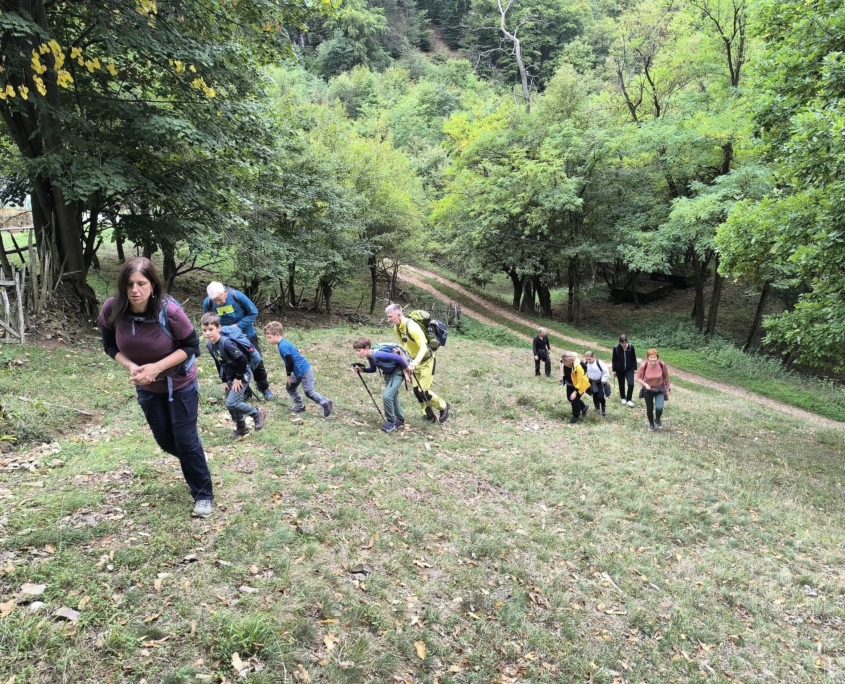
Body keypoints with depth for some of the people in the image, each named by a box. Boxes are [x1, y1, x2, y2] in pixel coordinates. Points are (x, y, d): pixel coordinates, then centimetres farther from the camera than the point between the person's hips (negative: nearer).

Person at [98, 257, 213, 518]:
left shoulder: (169, 311, -31)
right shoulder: (112, 309, -21)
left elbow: (191, 347, -20)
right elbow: (110, 345, -4)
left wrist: (157, 367, -29)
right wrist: (131, 367, -22)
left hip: (180, 383, -4)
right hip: (146, 387, 4)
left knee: (186, 439, 0)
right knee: (165, 440, 16)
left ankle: (203, 496, 17)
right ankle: (194, 462, 48)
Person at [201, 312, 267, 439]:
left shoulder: (226, 343, -29)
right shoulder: (209, 345, -2)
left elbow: (243, 360, -28)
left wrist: (238, 378, -18)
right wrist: (224, 381, 9)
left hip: (243, 375, -8)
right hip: (230, 377, 8)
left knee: (231, 403, -14)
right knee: (231, 405, 13)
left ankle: (257, 413, 6)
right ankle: (241, 428, 33)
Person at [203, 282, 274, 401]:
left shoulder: (237, 296, -27)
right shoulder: (207, 303, -19)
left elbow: (254, 312, -17)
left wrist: (238, 325, -26)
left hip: (247, 335, -2)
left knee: (256, 362, 11)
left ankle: (264, 388, 32)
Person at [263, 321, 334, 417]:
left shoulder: (283, 346, -24)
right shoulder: (283, 343, 7)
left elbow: (290, 362, -24)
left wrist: (289, 375, -11)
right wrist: (289, 374, 15)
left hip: (304, 370, -10)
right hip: (298, 370, 10)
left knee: (309, 392, -3)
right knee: (290, 387, 17)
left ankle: (326, 404, 7)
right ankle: (300, 406, 26)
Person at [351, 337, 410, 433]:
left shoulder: (378, 355, -34)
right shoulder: (369, 357, -7)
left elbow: (398, 357, -32)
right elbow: (373, 369, 10)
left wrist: (406, 369, -20)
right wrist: (361, 369, -5)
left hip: (397, 373, -10)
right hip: (388, 374, 10)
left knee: (386, 396, -18)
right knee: (392, 396, 19)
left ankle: (391, 421, 0)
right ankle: (400, 419, 39)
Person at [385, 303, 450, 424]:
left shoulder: (412, 327, -30)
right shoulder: (396, 328, -3)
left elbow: (424, 348, -35)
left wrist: (414, 364, -45)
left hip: (426, 361, -8)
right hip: (415, 361, 8)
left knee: (423, 391, -8)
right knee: (416, 390, 6)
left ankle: (444, 406, 16)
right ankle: (430, 416, 20)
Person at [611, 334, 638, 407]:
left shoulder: (631, 346, -13)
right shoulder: (616, 348, -15)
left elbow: (634, 358, -2)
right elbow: (614, 359, -5)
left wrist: (635, 368, 1)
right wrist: (614, 370, -2)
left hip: (629, 369, 0)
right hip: (619, 370, 0)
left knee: (631, 384, -10)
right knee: (621, 385, 13)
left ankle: (629, 399, 8)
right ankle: (623, 398, 37)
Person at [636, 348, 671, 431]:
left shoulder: (662, 365, -21)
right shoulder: (644, 366, -24)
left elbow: (666, 377, -4)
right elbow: (638, 378, -11)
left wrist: (667, 389, 4)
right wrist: (645, 384, -28)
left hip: (660, 389, 0)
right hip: (648, 390, 0)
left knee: (659, 408, -15)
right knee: (649, 408, 10)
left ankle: (657, 420, 19)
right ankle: (651, 424, 39)